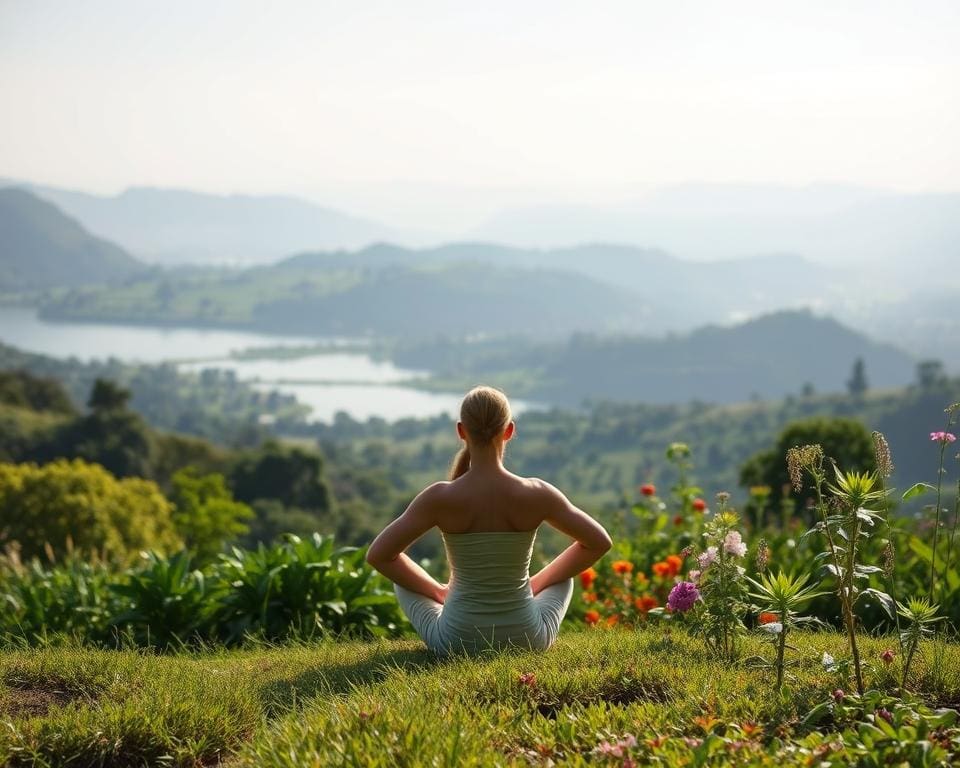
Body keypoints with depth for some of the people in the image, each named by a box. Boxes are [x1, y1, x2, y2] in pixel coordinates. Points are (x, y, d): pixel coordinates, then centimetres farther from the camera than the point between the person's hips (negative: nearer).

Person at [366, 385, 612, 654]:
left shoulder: (440, 498, -17)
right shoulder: (536, 495, -14)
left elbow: (378, 554, -8)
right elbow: (599, 541, -1)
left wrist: (437, 591, 6)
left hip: (457, 642, -1)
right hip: (527, 640, 1)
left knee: (404, 579, 28)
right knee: (562, 578, 33)